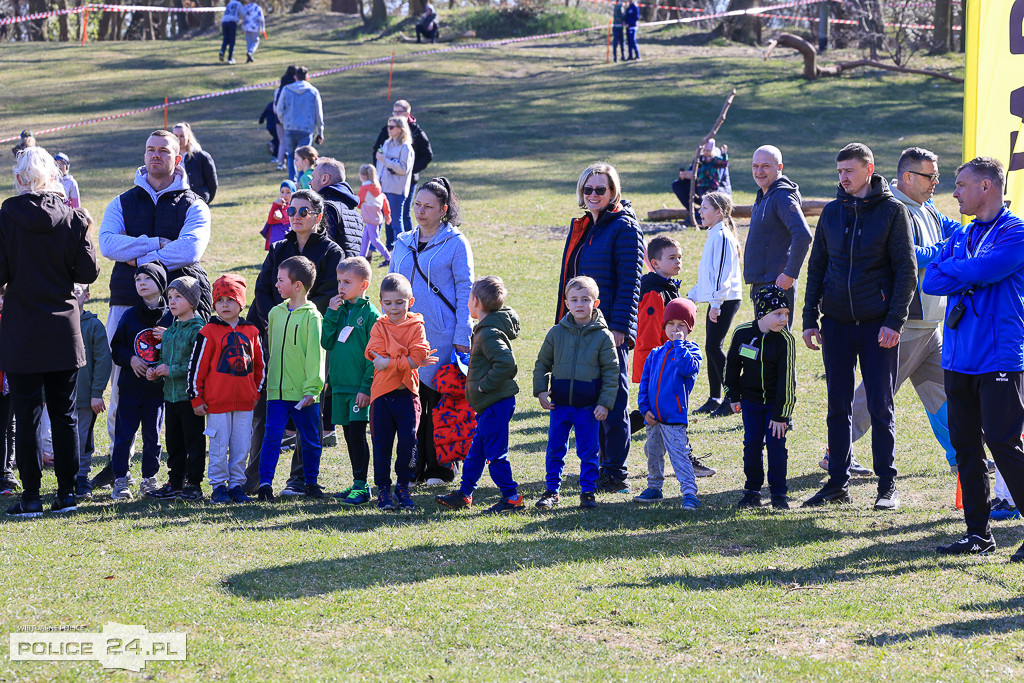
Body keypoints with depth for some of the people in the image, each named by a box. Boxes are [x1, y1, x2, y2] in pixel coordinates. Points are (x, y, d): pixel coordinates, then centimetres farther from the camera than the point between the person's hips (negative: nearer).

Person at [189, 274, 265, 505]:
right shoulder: (209, 332, -5)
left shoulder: (251, 332, 7)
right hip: (217, 402, -3)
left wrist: (257, 392, 14)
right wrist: (196, 398, -5)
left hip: (245, 402, 4)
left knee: (241, 447, 7)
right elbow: (196, 366, -4)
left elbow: (260, 365, 18)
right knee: (219, 447, 1)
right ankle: (219, 486, 11)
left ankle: (236, 485, 18)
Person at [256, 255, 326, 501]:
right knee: (271, 437, -5)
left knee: (310, 440, 8)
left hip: (303, 394, -4)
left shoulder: (311, 316, -9)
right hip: (277, 390, 4)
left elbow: (315, 355, -11)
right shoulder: (276, 313, 10)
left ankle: (311, 483, 21)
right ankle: (265, 482, -6)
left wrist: (312, 389, -16)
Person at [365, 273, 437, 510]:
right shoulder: (379, 327, 5)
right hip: (382, 393, 1)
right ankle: (383, 488, 11)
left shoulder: (416, 327, 2)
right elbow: (376, 357, -9)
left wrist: (388, 362, -16)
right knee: (382, 443, 3)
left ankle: (403, 486, 11)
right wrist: (407, 361, -16)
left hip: (407, 394, -1)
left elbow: (417, 357, -12)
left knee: (407, 441, -2)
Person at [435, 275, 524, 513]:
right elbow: (504, 362, 22)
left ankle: (512, 498, 3)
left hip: (496, 403, -11)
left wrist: (484, 385, -22)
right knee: (476, 450, 17)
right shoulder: (487, 329, 13)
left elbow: (506, 362, -32)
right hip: (489, 404, 11)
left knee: (495, 453, -4)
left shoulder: (489, 333, -19)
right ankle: (464, 494, 25)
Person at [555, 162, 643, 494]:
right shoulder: (580, 227, 16)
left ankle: (616, 473, 0)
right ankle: (601, 465, 17)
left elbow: (629, 281, -13)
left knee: (613, 400, -4)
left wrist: (619, 327, -19)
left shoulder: (624, 227, -8)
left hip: (610, 328, -8)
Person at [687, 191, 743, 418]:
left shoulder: (722, 237, -14)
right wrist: (693, 295, 23)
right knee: (711, 348, 12)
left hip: (725, 300, -10)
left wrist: (716, 303, -21)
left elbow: (722, 273, -20)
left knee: (713, 346, -13)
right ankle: (715, 399, 18)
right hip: (716, 300, 10)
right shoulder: (713, 235, 18)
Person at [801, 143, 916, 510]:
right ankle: (838, 483, 14)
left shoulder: (892, 210, -3)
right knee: (838, 407, 7)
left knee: (881, 407, 0)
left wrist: (894, 322, -13)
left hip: (878, 325, -4)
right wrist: (809, 320, 6)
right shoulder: (832, 212, 9)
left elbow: (906, 270, -5)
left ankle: (887, 486, 6)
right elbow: (816, 268, 14)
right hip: (836, 324, 4)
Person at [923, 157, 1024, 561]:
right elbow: (931, 282, 6)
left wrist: (952, 270, -1)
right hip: (959, 358, 7)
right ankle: (978, 533, 14)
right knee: (965, 445, 7)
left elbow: (985, 269, -20)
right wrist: (970, 275, -9)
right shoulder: (961, 237, 17)